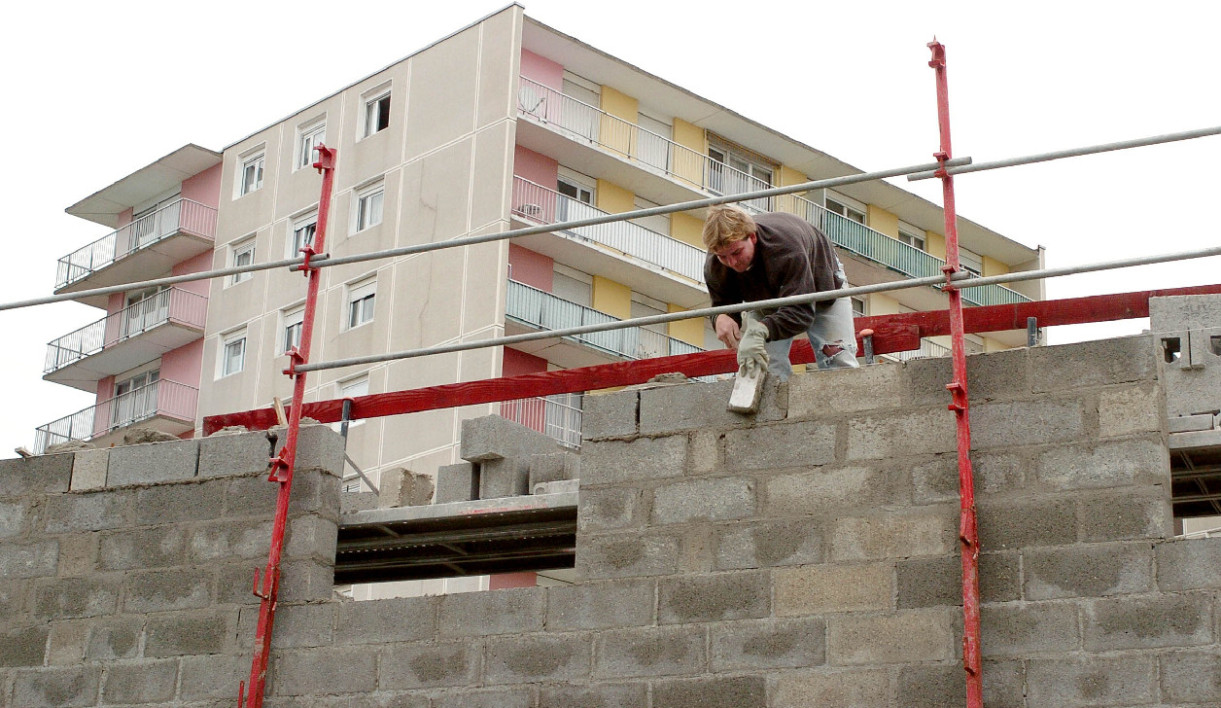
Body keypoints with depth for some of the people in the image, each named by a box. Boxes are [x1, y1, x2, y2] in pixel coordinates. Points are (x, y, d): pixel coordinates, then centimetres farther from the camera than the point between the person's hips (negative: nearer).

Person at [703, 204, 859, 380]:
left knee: (840, 365, -14)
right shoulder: (714, 267, -31)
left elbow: (800, 311, -52)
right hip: (765, 299, 3)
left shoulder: (785, 247, -47)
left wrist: (760, 331, -70)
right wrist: (720, 318, -45)